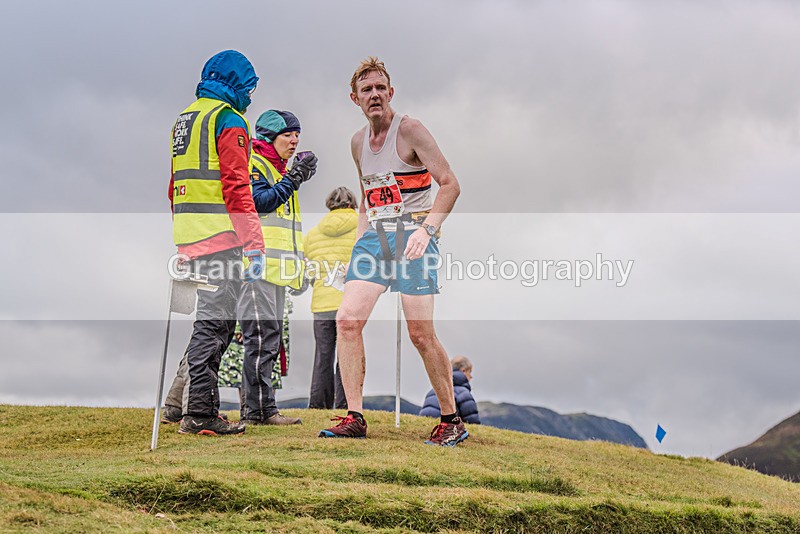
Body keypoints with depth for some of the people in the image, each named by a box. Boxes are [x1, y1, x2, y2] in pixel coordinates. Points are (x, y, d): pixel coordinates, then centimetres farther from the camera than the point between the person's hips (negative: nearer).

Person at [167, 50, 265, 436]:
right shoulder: (228, 119, -6)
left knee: (213, 316, 15)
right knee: (216, 318, -6)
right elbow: (236, 186, -16)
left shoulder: (185, 118, 21)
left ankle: (183, 399, 18)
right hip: (219, 232, -9)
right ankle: (199, 412, -6)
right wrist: (254, 243, -18)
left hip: (187, 232, 9)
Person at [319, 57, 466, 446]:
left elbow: (450, 184, -10)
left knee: (421, 334, -8)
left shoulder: (409, 130, -6)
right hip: (375, 237, 6)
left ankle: (452, 421, 6)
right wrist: (360, 239, 16)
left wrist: (426, 229, -22)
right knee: (347, 320, -8)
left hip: (413, 237, -6)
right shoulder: (358, 142, 15)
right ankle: (354, 417, -2)